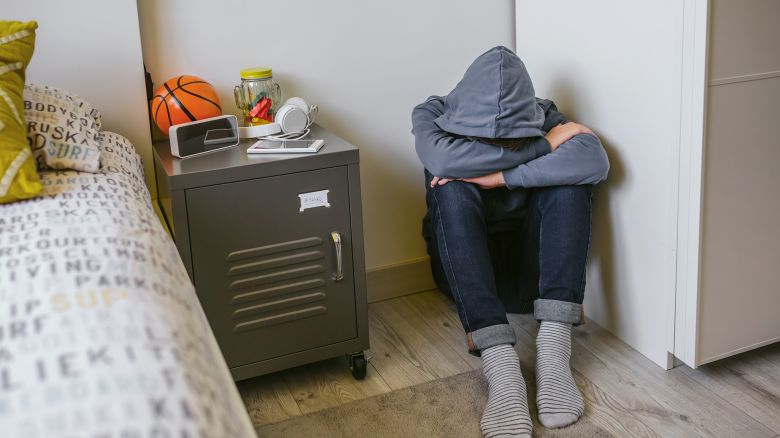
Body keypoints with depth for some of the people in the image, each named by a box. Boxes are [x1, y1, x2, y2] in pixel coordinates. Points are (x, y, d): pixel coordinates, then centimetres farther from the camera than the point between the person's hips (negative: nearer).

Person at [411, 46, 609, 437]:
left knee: (571, 178, -24)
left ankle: (554, 347, -35)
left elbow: (595, 162, -29)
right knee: (451, 188, -31)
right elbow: (442, 160, -35)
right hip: (461, 260, -1)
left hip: (530, 259, 1)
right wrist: (543, 145, -28)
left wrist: (501, 176, -34)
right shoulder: (433, 114, -13)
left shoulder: (542, 115, -10)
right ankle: (499, 363, -44)